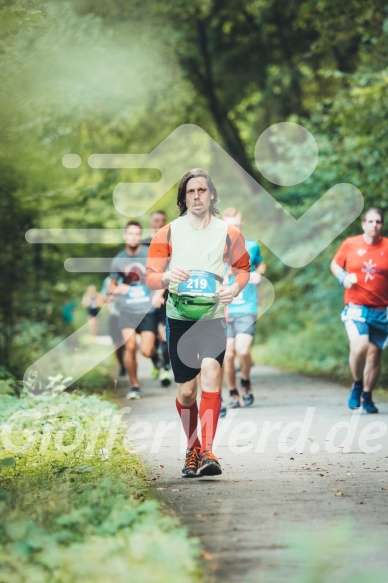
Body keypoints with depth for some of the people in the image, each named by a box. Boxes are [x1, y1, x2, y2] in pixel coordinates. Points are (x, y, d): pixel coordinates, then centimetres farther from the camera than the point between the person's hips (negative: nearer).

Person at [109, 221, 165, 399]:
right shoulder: (118, 260, 5)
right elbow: (111, 286, 16)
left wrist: (159, 292, -13)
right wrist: (117, 289, -8)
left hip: (148, 310, -1)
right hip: (127, 309, 1)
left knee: (146, 351, -6)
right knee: (130, 346, -16)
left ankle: (157, 352, 33)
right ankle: (134, 386, 1)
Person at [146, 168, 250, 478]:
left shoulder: (229, 233, 3)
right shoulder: (168, 234, 3)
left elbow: (243, 267, 16)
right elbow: (150, 277, 2)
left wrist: (235, 287, -6)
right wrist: (167, 277, -21)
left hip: (213, 316, -1)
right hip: (179, 317, 2)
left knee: (211, 370, -25)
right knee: (186, 390, 4)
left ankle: (208, 451, -29)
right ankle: (193, 449, 27)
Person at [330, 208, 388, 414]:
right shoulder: (350, 244, -1)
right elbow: (335, 264, 13)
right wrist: (343, 277, -7)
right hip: (356, 307, -2)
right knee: (359, 347, -21)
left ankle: (367, 396, 22)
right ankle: (357, 385, 6)